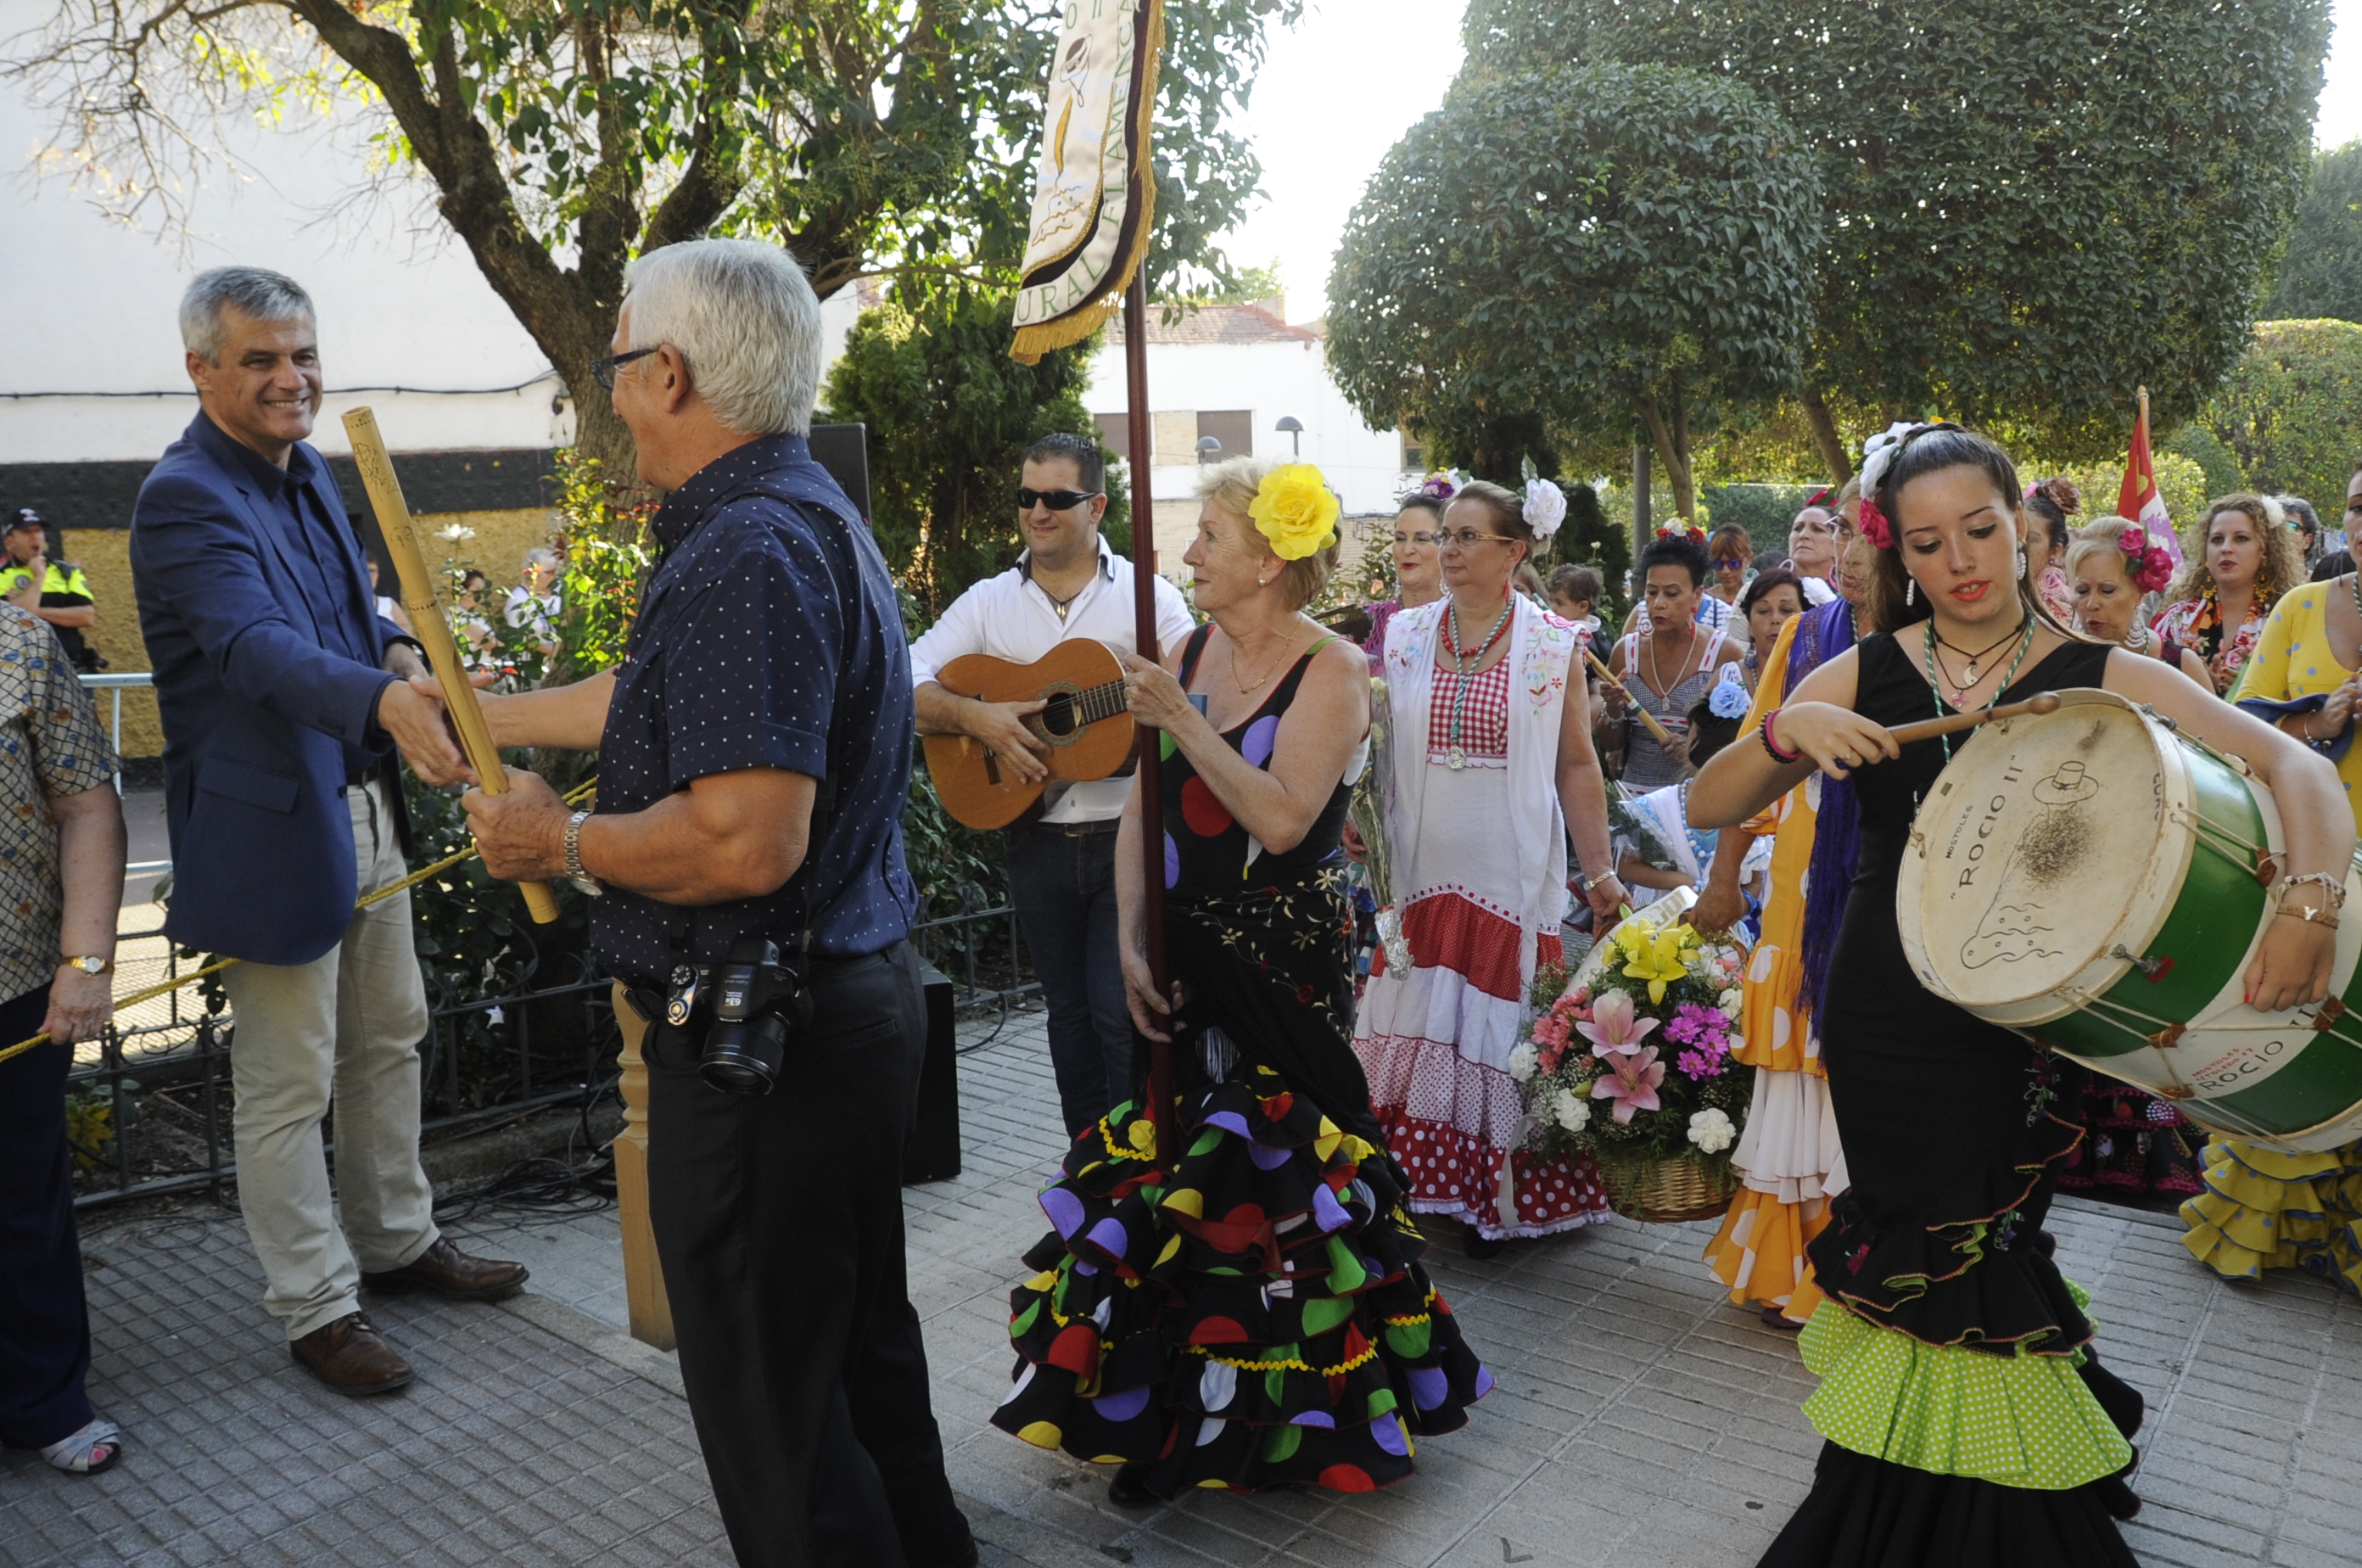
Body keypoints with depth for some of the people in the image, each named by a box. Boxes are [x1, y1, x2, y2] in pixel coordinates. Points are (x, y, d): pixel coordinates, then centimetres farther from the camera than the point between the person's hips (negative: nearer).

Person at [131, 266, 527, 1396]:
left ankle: (397, 1242, 36)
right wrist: (386, 701, -52)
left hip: (365, 805, 9)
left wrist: (400, 650, -1)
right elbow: (258, 646, -34)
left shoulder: (305, 472, 11)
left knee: (388, 1041, 19)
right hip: (273, 824, -9)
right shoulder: (186, 499, -18)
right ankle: (316, 1310, 18)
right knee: (287, 1088, 4)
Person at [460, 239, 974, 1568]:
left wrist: (562, 840, -14)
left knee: (771, 1407, 6)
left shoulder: (747, 553, -22)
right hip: (861, 998, 11)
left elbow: (748, 842, -31)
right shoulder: (812, 515, 12)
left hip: (763, 1043, -11)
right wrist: (474, 718, 35)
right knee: (861, 1341, 26)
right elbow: (658, 705, 24)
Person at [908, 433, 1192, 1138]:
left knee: (1121, 1008, -5)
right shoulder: (988, 602, 6)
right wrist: (976, 717, -19)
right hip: (1037, 838, 3)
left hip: (1128, 835, -3)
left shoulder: (1147, 596, 0)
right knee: (1068, 1008, 14)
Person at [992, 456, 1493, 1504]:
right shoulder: (1185, 656, 5)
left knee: (1273, 1180, 3)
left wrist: (1181, 720, -22)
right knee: (1176, 1171, 11)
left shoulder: (1331, 670, -10)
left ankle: (1283, 1416, 24)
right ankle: (1173, 1419, 29)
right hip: (1188, 965, 5)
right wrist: (1132, 947, 0)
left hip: (1285, 974, -5)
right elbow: (1141, 815, 6)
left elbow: (1281, 818, -22)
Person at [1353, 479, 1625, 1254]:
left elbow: (1577, 765, 2)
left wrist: (1601, 873, 0)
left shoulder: (1553, 645, 1)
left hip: (1514, 877, -2)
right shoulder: (1403, 635, 7)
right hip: (1421, 873, 2)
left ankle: (1496, 1199, 17)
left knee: (1499, 1032, 2)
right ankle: (1423, 1183, 17)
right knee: (1418, 1027, 2)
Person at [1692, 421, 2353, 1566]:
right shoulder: (1865, 676, -2)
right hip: (1883, 1025, 1)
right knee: (1918, 1270, 14)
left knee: (1955, 1278, 7)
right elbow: (1708, 807, -7)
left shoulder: (2101, 679, -6)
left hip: (2022, 1029, -1)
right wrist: (1784, 732, -26)